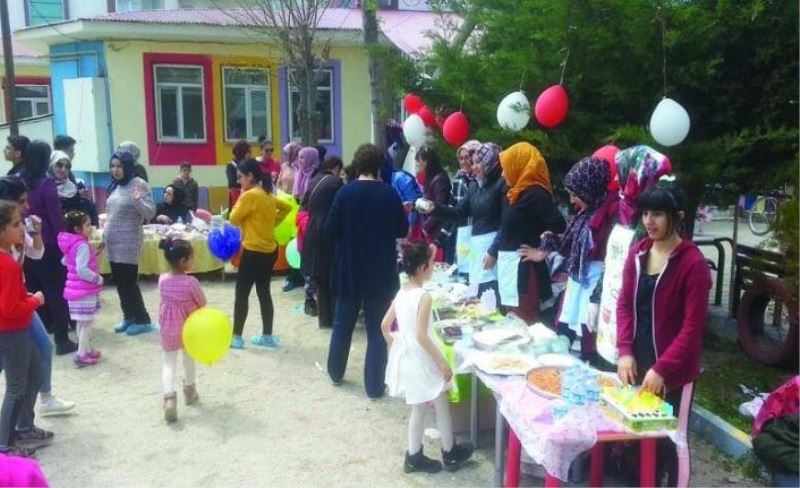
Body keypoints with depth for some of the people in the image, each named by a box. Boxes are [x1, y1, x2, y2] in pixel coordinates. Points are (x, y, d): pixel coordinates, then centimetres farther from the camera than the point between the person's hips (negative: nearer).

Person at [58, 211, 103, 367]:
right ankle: (82, 355, 2)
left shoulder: (71, 245, 8)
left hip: (76, 288, 10)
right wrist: (98, 278, -14)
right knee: (87, 323, -2)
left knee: (82, 323, 18)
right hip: (85, 290, -10)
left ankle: (87, 349, 30)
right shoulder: (83, 245, -21)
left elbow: (65, 262, 21)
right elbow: (82, 270, -27)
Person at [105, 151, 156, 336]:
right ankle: (129, 317, 22)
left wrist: (138, 201, -32)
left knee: (129, 281, -4)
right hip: (113, 241, 7)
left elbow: (150, 213, -15)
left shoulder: (139, 184, -11)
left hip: (129, 242, -7)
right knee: (120, 281, 10)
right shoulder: (115, 186, 11)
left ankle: (142, 320, 7)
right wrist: (104, 234, 18)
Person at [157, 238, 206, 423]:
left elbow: (164, 302, 2)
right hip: (189, 328, -1)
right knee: (189, 358, 22)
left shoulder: (162, 280, -9)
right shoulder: (191, 282, -21)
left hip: (168, 330, 2)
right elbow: (202, 304, -10)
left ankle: (169, 396, -15)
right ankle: (189, 390, 37)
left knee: (168, 363, 5)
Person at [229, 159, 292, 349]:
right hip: (270, 250, 8)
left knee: (242, 294, 2)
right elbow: (286, 207, 23)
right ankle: (267, 336, 19)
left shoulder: (249, 195, -16)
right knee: (264, 292, 13)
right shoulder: (267, 195, 10)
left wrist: (241, 196, -1)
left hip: (254, 252, -8)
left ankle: (236, 337, 8)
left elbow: (234, 220, -9)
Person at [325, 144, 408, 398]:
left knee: (343, 321, 19)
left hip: (349, 268, 1)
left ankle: (335, 372, 34)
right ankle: (374, 385, 10)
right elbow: (403, 230, 0)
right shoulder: (389, 193, -8)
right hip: (381, 270, -1)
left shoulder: (345, 192, -9)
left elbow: (330, 230, -6)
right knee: (378, 327, 7)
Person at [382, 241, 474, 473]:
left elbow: (385, 326, 9)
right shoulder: (424, 297, -21)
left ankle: (414, 457, 27)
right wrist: (443, 363, -18)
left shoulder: (401, 293, 3)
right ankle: (450, 454, 29)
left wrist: (394, 347, 23)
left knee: (418, 408, 20)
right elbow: (422, 336, -24)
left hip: (404, 357, 8)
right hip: (421, 360, -8)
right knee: (442, 406, 13)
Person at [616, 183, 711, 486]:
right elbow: (624, 304, 6)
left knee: (667, 435, 8)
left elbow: (693, 326, -15)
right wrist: (625, 351, -5)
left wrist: (663, 369, -19)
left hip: (671, 371, -5)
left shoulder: (693, 263, -15)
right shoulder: (638, 252, 3)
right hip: (637, 361, 5)